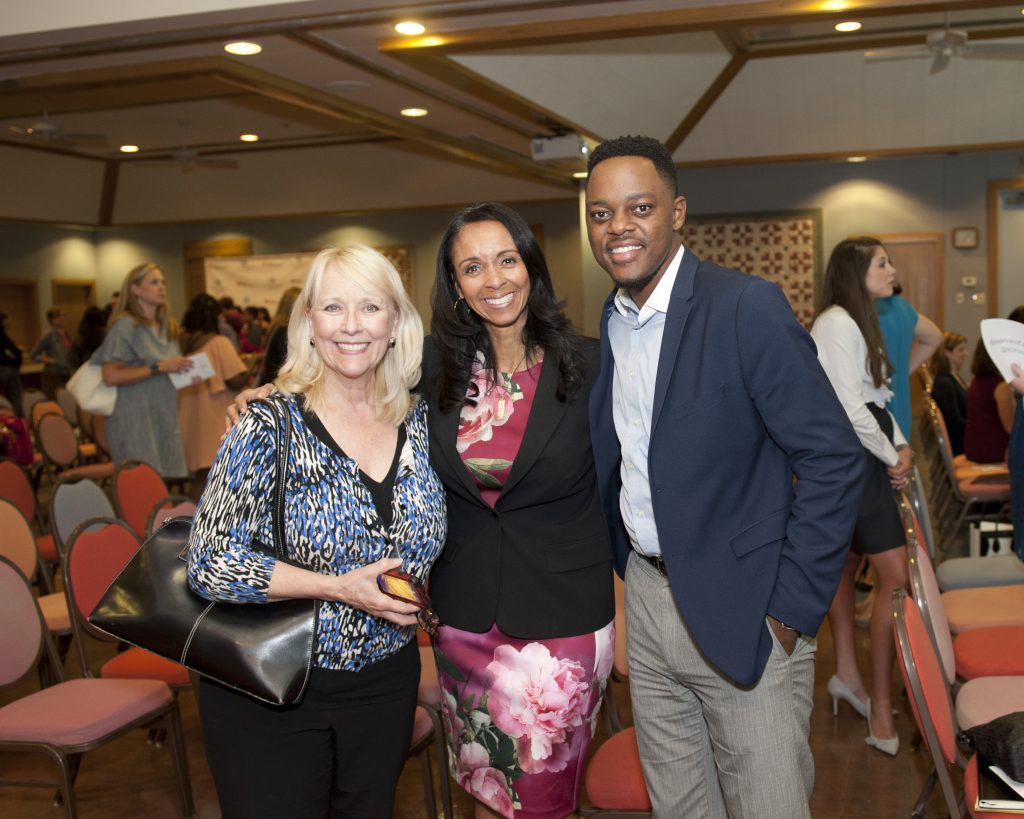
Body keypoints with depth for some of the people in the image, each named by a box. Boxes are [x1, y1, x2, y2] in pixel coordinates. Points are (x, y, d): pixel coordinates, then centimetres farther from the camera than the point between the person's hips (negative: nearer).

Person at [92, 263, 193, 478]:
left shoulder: (168, 327, 15)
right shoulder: (125, 326, -8)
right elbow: (111, 376, -18)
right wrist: (159, 367, -19)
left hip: (165, 417, 7)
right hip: (134, 419, -7)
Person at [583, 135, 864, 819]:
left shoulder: (748, 307, -16)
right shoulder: (611, 322, 6)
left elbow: (834, 459, -17)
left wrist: (793, 608, -17)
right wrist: (625, 563, 10)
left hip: (742, 612, -6)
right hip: (647, 600, 7)